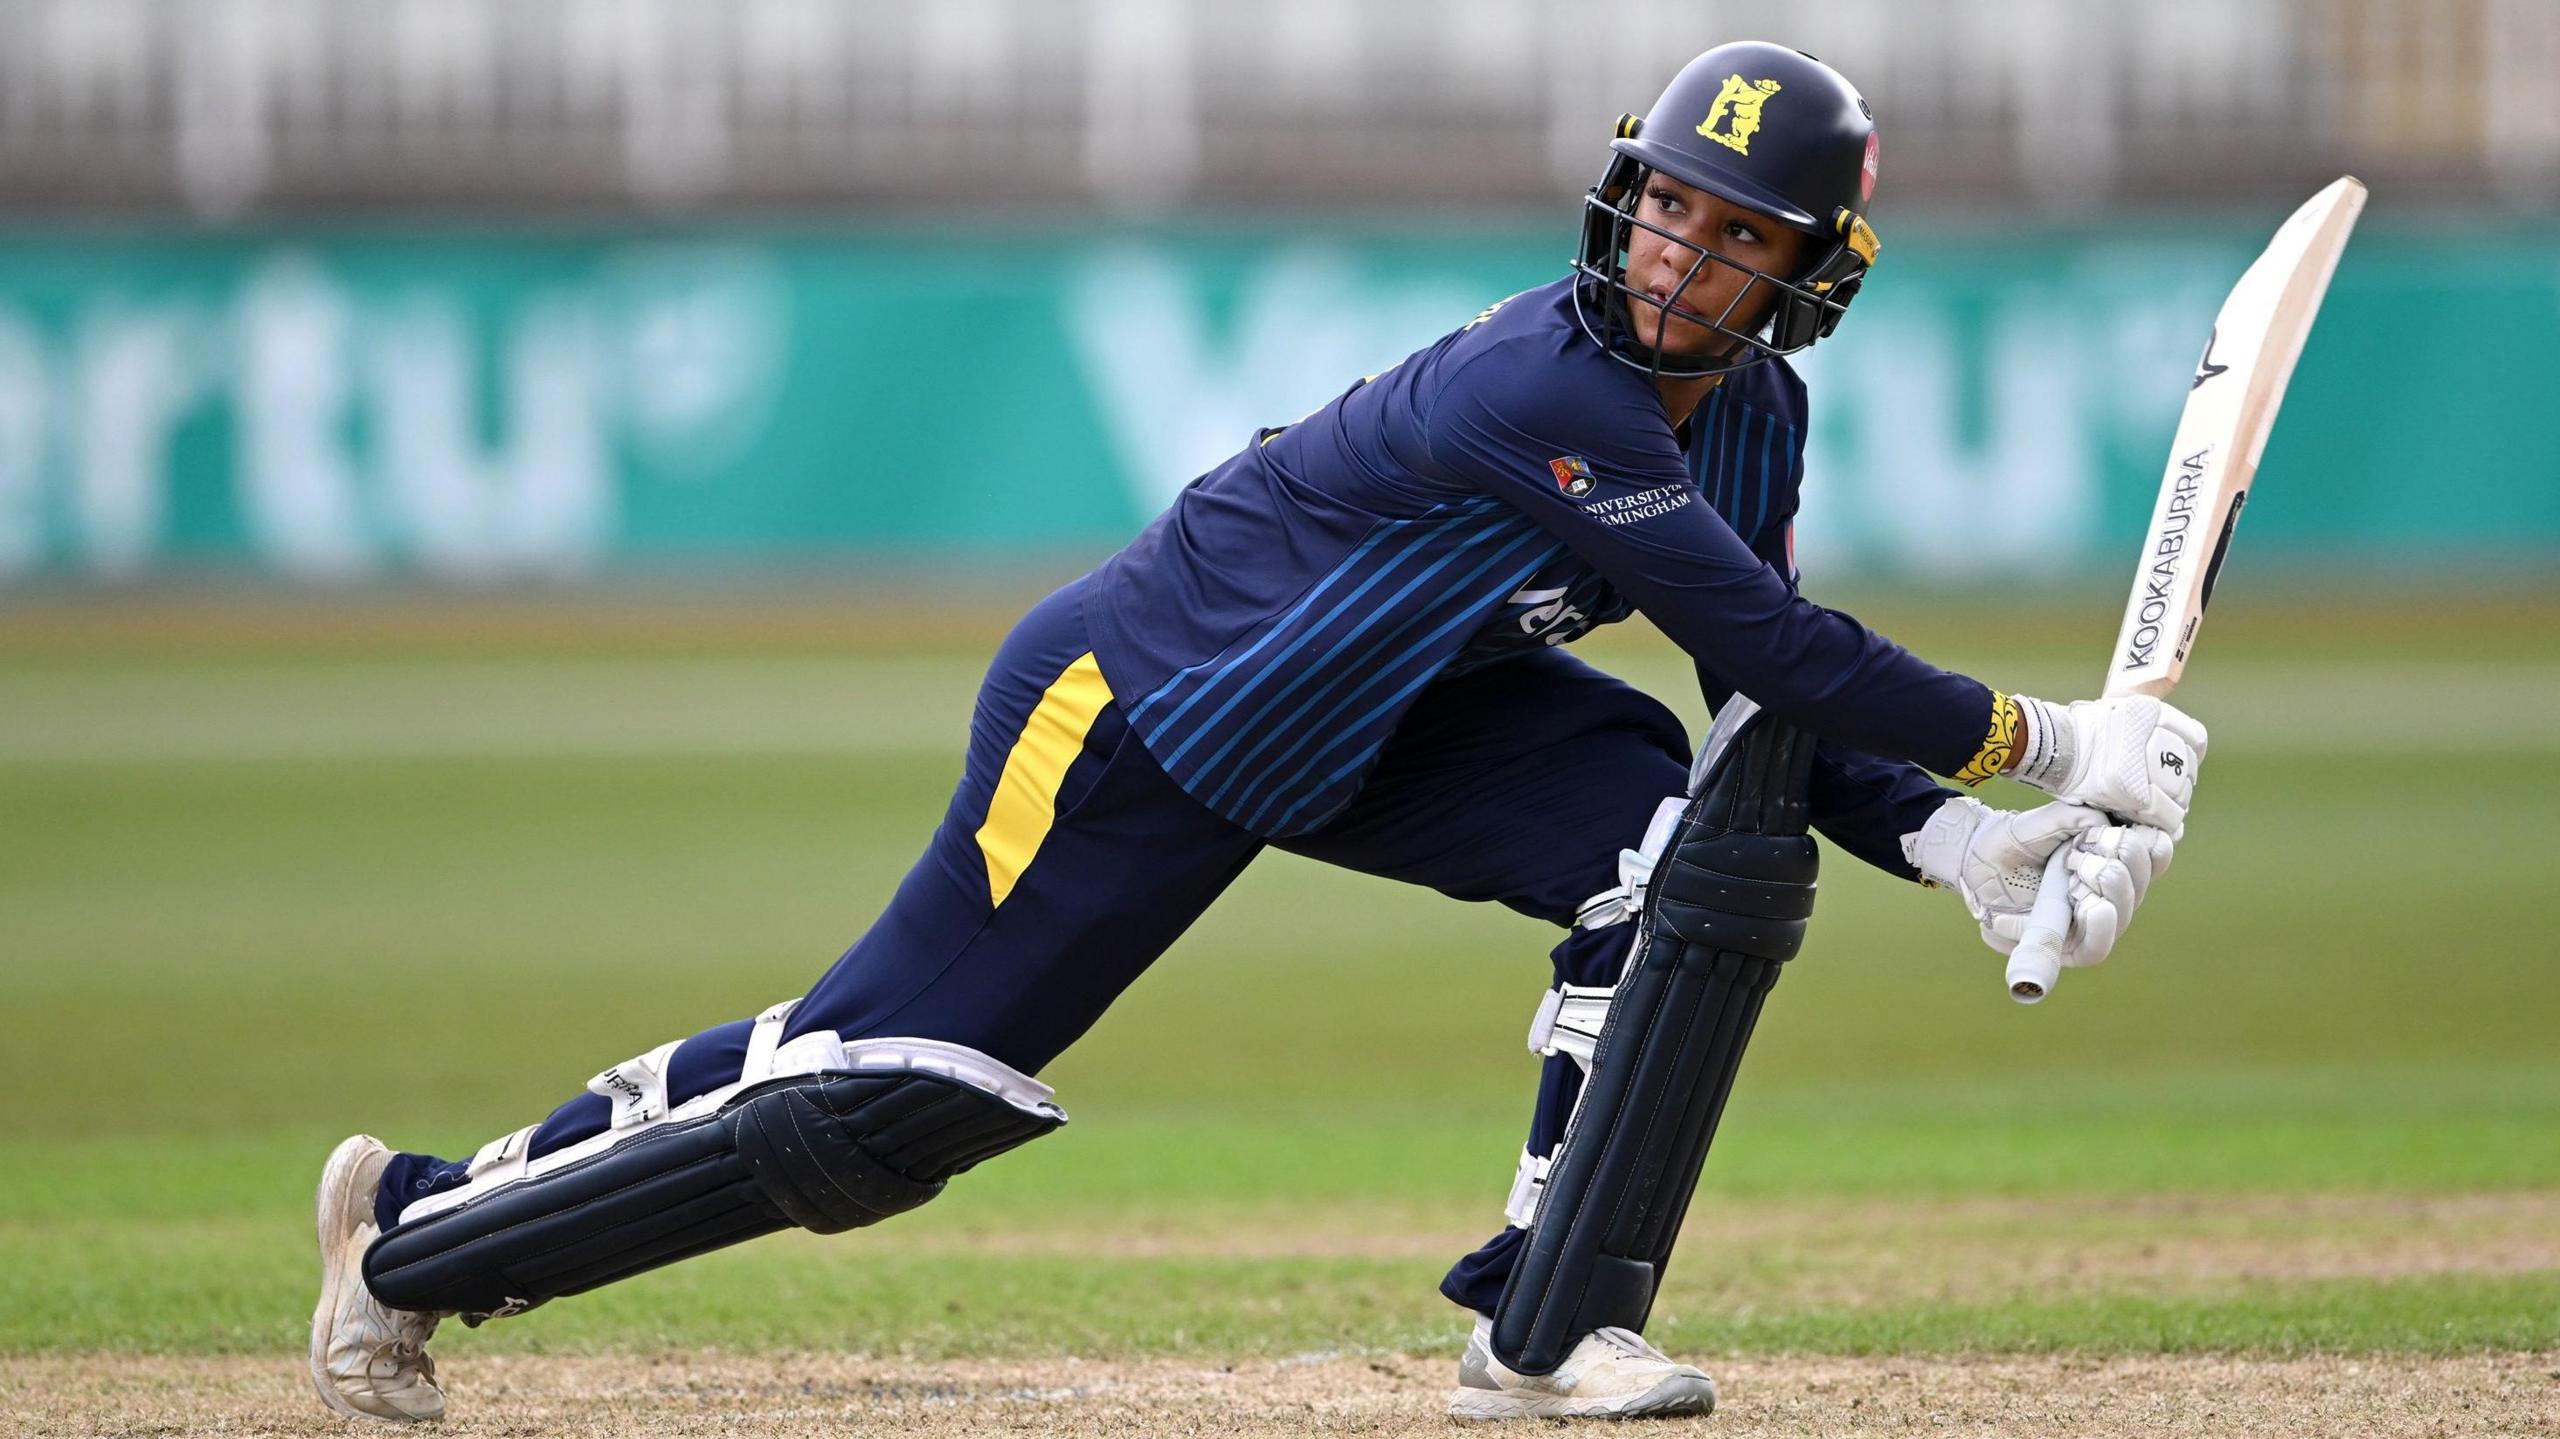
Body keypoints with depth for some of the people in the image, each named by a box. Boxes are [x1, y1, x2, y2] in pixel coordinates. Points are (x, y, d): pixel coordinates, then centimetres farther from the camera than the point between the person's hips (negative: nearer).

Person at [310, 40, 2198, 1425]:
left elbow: (1770, 713, 4)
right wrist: (2041, 739, -24)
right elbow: (1775, 643, -31)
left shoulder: (1751, 419, -2)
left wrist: (1951, 836, -12)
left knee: (1676, 832, -14)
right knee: (882, 1091, -9)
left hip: (1360, 725, 8)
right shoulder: (1544, 388, -30)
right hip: (1134, 713, -8)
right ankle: (417, 1235, 7)